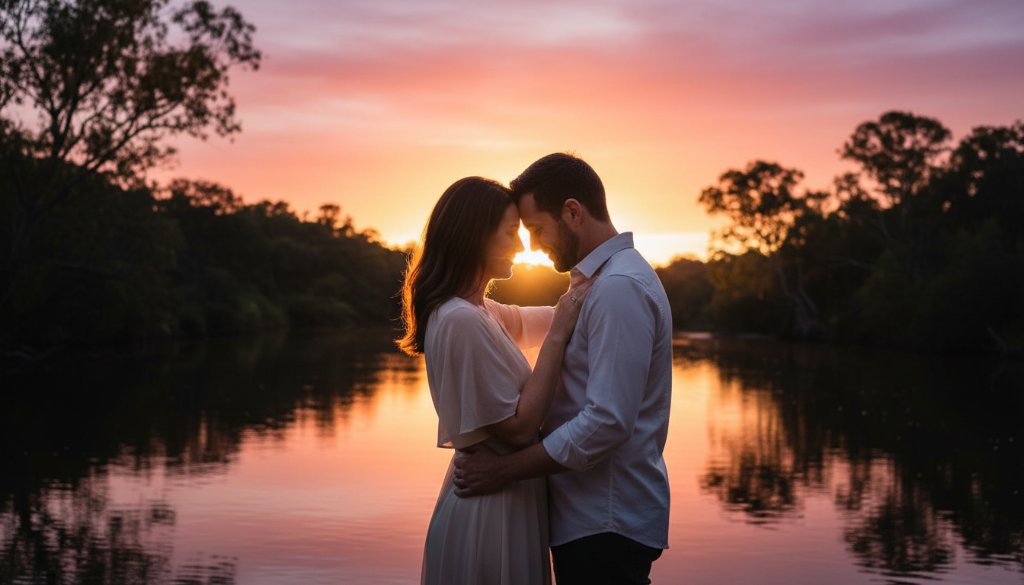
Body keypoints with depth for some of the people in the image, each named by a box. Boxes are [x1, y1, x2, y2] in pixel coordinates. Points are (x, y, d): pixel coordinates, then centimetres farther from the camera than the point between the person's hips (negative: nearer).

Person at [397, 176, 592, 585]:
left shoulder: (480, 311, 7)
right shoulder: (462, 320, -21)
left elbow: (531, 321, 24)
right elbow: (519, 427, -21)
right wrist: (557, 336, -18)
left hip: (503, 499, 10)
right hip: (488, 509, -10)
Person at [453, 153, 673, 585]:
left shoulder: (618, 288, -18)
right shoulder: (604, 280, 14)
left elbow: (607, 422, -24)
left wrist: (506, 469, -17)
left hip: (606, 523, -9)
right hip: (589, 516, 9)